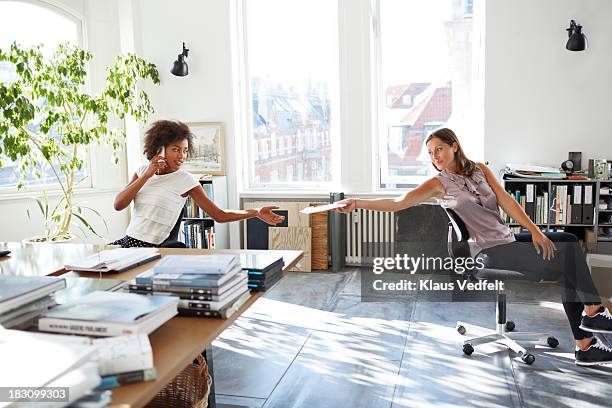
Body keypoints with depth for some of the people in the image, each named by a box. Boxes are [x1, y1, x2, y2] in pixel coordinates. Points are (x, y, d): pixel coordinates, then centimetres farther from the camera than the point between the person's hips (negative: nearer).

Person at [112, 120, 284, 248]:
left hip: (148, 249, -5)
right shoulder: (143, 171, 6)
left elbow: (219, 215, -8)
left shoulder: (186, 181, -7)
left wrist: (256, 212, -17)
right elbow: (118, 205, -5)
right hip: (127, 241, 5)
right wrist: (147, 175, -11)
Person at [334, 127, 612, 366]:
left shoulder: (480, 170, 10)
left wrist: (535, 231, -6)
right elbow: (398, 203, -16)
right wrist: (357, 204, -29)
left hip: (508, 239, 6)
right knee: (567, 255, -15)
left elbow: (506, 201, 4)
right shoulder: (438, 184, -5)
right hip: (490, 252, -6)